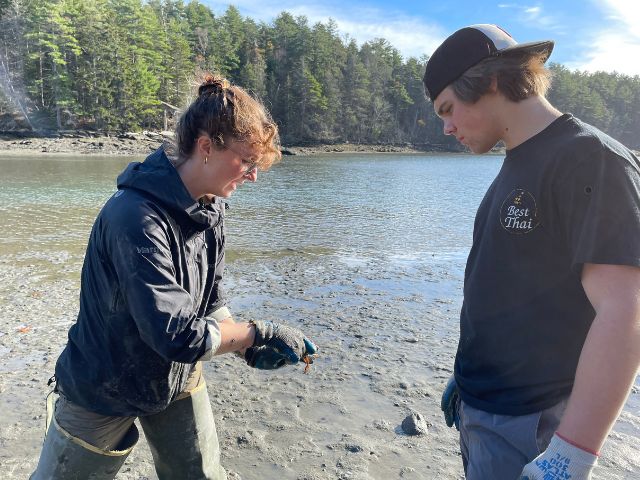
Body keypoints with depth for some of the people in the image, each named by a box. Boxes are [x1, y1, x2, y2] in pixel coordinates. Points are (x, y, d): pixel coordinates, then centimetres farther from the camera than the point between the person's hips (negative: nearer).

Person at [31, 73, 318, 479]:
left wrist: (248, 346, -14)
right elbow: (176, 333, -35)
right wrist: (260, 333, -26)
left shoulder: (211, 207, -7)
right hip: (107, 387, -6)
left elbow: (211, 299, 0)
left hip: (178, 377, 7)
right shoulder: (138, 217, -32)